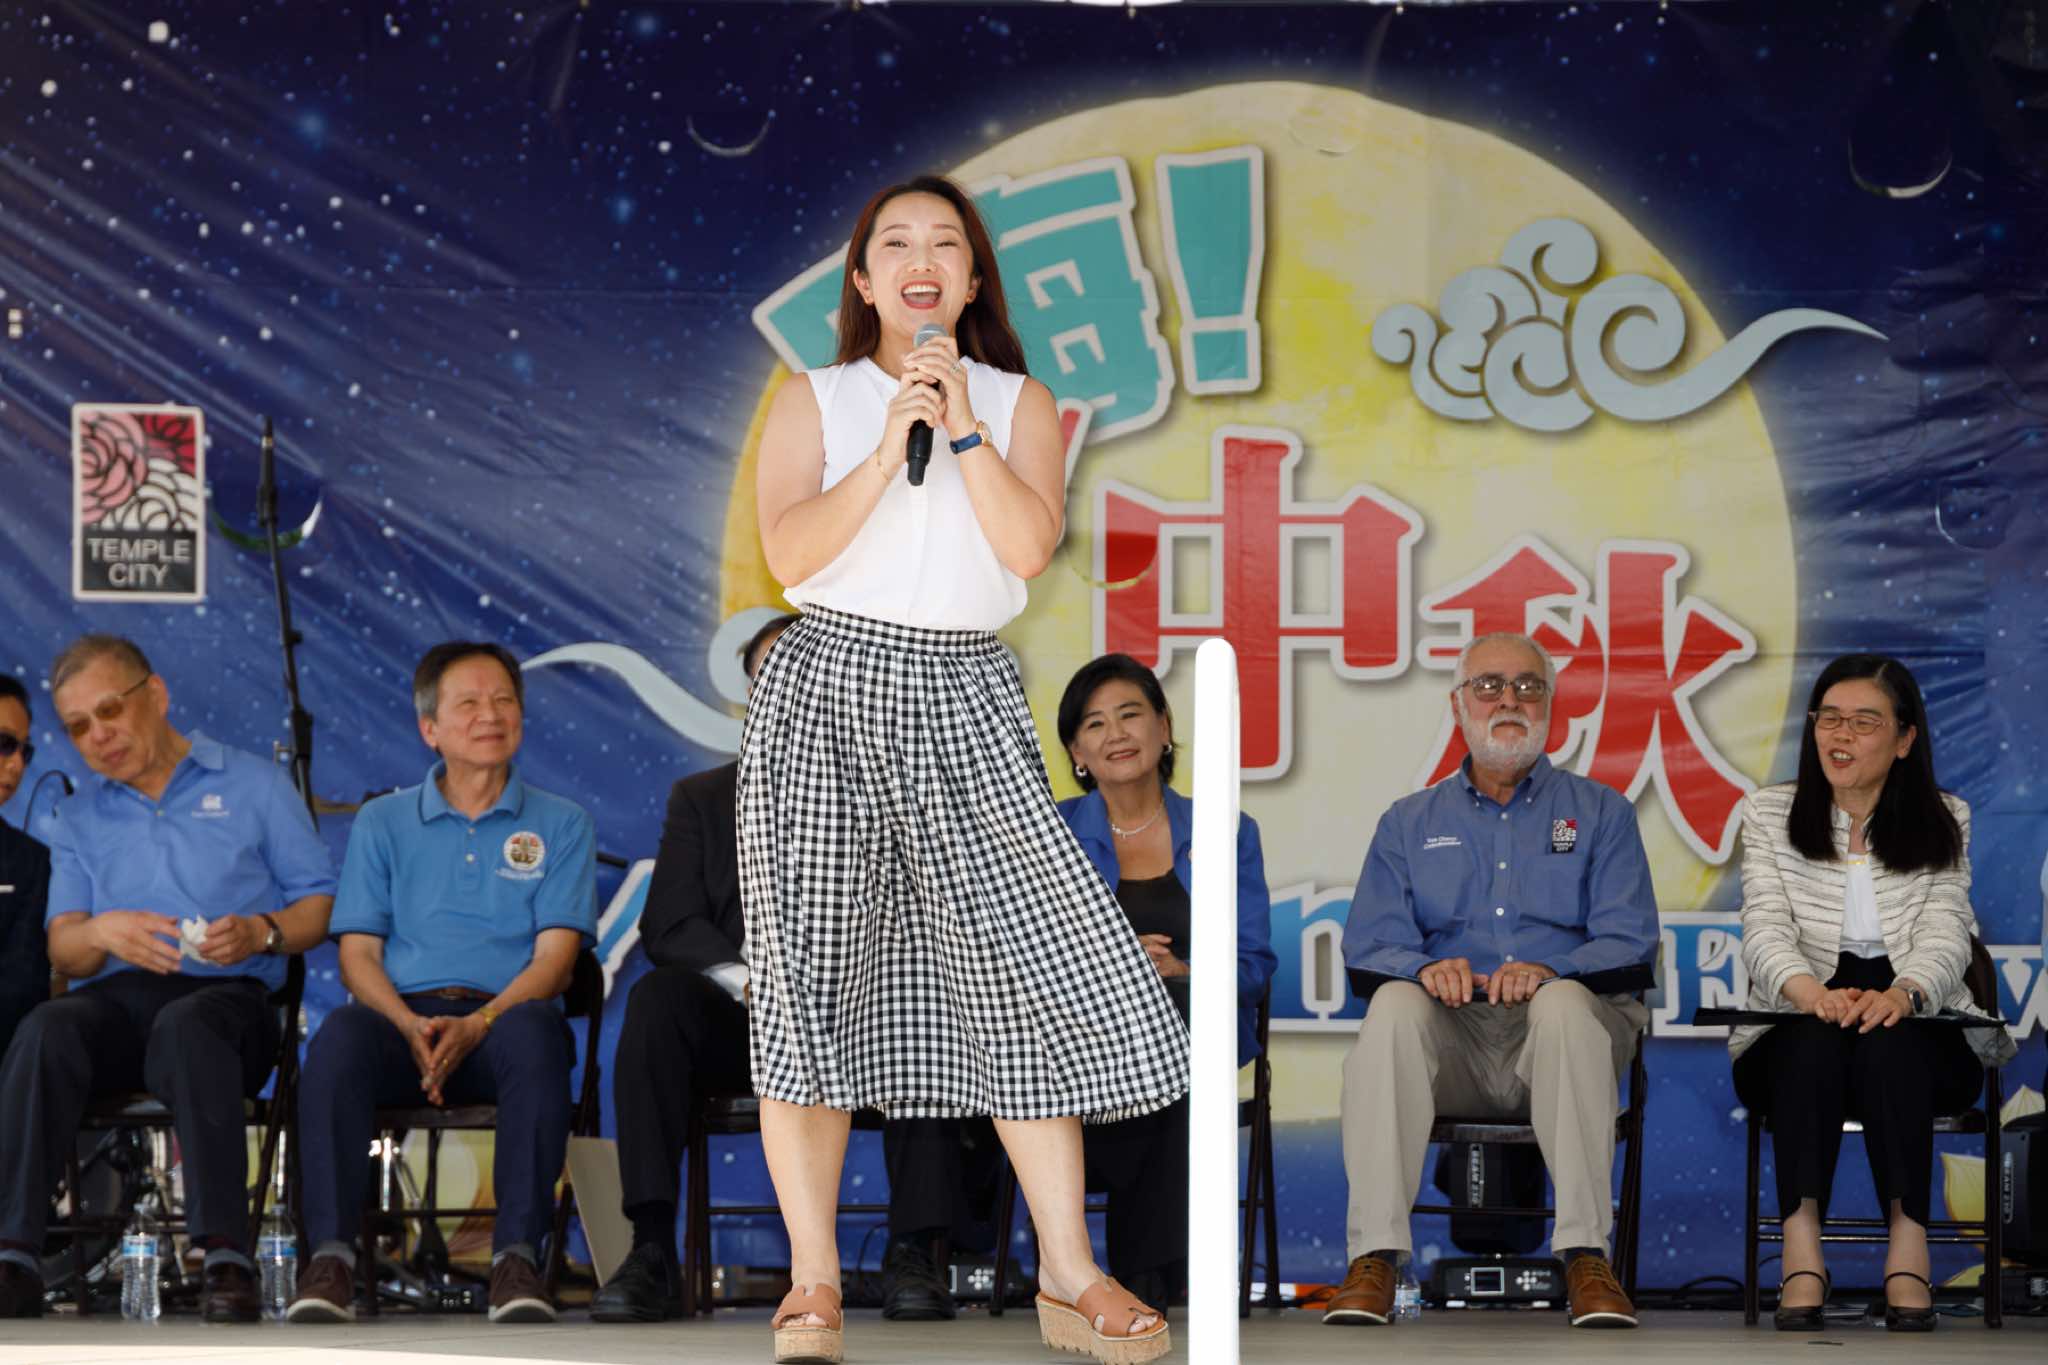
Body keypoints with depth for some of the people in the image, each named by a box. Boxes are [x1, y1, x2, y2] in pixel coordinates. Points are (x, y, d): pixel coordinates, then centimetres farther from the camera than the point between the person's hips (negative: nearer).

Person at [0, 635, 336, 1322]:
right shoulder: (79, 816, 24)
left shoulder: (255, 785, 16)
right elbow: (62, 948, 12)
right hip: (115, 999, 3)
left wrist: (262, 931, -10)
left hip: (228, 995, -2)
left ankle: (226, 1258, -48)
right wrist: (102, 933, -12)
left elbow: (320, 902, 11)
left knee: (187, 1026, -40)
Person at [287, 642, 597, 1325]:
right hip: (402, 1015, 1)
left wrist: (476, 1025, -17)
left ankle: (517, 1256, -41)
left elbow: (554, 957, 3)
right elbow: (358, 954, 10)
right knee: (340, 1034, -34)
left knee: (534, 1033, -38)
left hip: (503, 1017, -1)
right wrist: (412, 1026, -12)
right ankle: (330, 1258, -40)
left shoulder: (561, 826, 15)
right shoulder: (382, 823, 19)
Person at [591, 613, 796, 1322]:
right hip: (732, 1023, 1)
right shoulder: (702, 798, 15)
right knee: (657, 996, -32)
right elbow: (668, 927, 2)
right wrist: (747, 979, -19)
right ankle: (652, 1254, -38)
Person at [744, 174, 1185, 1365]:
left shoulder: (1020, 406, 11)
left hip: (967, 701, 1)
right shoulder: (814, 401, 8)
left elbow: (1030, 547, -5)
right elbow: (790, 554, -6)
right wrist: (889, 446, -12)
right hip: (830, 693, -1)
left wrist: (962, 425, -9)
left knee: (1038, 964, -5)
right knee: (813, 970, -3)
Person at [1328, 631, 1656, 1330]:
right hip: (1454, 1045, 1)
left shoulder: (1600, 813, 15)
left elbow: (1629, 944, 2)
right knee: (1395, 1005, -32)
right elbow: (1369, 947, 7)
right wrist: (1426, 968, -18)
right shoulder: (1410, 822, 20)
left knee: (1565, 1002, -36)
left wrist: (1549, 970, -20)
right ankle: (1375, 1259, -37)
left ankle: (1585, 1257, -38)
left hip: (1560, 1037, -1)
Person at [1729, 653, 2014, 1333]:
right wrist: (1806, 988, -28)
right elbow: (1767, 927, -4)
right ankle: (1802, 1248, -41)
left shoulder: (1943, 822, 11)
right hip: (1798, 1031, 0)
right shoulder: (1769, 813, 11)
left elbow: (1945, 933, -4)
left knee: (1889, 1044, -35)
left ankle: (1908, 1241, -37)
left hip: (1915, 1029, 0)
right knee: (1815, 1040, -35)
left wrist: (1903, 992, -29)